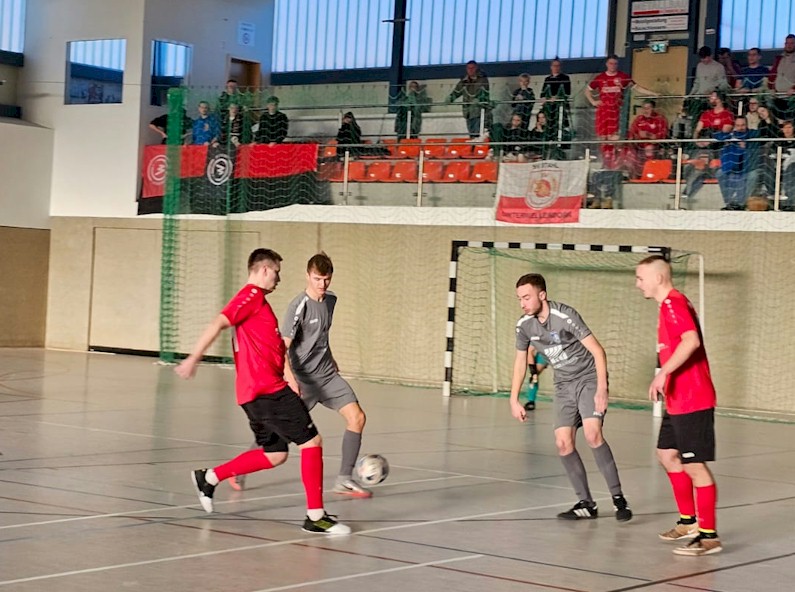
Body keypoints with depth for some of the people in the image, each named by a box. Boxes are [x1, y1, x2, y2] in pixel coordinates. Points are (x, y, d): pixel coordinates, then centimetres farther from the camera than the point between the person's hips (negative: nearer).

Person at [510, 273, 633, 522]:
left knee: (592, 435, -23)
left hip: (589, 379, -6)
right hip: (564, 385, 6)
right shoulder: (524, 325, -5)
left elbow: (598, 351, -22)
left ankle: (618, 498, -15)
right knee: (563, 443, -6)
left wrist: (602, 390, -28)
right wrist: (514, 400, 9)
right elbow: (520, 361, 11)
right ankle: (586, 504, 4)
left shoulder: (566, 316, -23)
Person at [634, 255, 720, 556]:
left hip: (691, 402, -11)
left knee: (695, 466, -8)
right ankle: (689, 521, 29)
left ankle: (709, 536, -3)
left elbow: (691, 340, -31)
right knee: (668, 455, 19)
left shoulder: (673, 303, -16)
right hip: (678, 401, 11)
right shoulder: (670, 304, 16)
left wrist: (664, 373, -35)